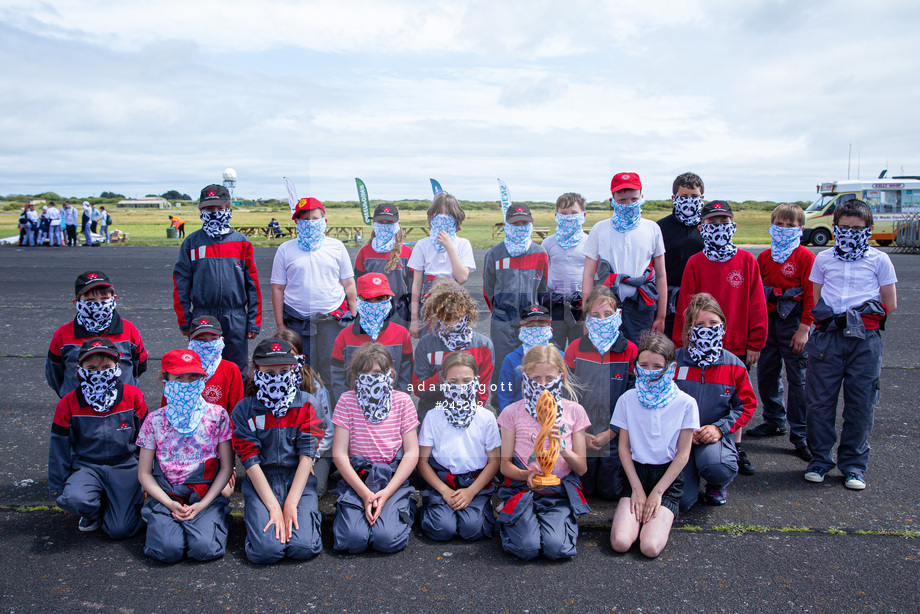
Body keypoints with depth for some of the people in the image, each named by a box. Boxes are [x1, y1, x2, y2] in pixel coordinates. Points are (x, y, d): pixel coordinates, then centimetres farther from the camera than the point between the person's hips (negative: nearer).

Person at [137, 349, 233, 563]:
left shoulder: (216, 415, 0)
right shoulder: (155, 420, 2)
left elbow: (226, 467, 1)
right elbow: (144, 473, 5)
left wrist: (203, 504, -9)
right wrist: (169, 504, -10)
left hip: (207, 496, -1)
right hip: (167, 496, 1)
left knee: (204, 548, -24)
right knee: (168, 550, -23)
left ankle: (217, 522, 9)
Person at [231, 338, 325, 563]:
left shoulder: (305, 404, 1)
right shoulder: (244, 410, -1)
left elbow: (307, 455, -4)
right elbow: (250, 461, -6)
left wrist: (291, 504, -13)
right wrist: (274, 507, -15)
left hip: (299, 480, 0)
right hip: (261, 483, 0)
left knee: (303, 548, -20)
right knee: (265, 550, -21)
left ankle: (307, 514, 12)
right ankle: (254, 515, 11)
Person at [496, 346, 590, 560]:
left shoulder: (574, 411, 3)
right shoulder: (512, 412, 1)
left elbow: (582, 468, 3)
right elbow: (505, 464, 2)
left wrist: (562, 448, -17)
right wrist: (525, 475, -20)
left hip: (560, 492, 1)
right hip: (522, 489, 0)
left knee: (556, 547, -24)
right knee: (528, 547, -24)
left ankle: (564, 521, 9)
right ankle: (513, 522, 9)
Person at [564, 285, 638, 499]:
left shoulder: (630, 351, -6)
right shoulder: (575, 348, -3)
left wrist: (611, 432, -12)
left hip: (616, 436, -1)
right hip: (581, 436, 1)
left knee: (612, 491, 6)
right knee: (585, 490, 9)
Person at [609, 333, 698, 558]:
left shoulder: (685, 403, -4)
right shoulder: (628, 400, 0)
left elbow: (682, 454, -3)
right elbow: (624, 447, 2)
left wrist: (657, 492, -8)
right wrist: (637, 489, -6)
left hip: (668, 477, -1)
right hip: (636, 473, 1)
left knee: (650, 547, -21)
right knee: (620, 543, -19)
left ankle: (663, 515, 9)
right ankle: (641, 513, 10)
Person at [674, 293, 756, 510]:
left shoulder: (734, 365, 1)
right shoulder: (675, 360, -2)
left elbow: (747, 405, 5)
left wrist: (720, 427, -11)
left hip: (716, 435, 1)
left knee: (717, 466, -35)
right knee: (682, 501, -15)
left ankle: (717, 486, 5)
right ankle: (690, 471, 22)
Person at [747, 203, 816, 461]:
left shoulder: (805, 257, -6)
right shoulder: (764, 257, 10)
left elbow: (811, 295, -9)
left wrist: (804, 328, -13)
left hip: (793, 322, -5)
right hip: (768, 321, 6)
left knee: (798, 378, -3)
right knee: (766, 373, 12)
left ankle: (799, 435, 4)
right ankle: (775, 421, 29)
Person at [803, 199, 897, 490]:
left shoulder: (879, 260, 8)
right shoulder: (823, 259, 12)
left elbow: (890, 305, 9)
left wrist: (865, 317, 4)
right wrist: (829, 318, 3)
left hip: (865, 338, -1)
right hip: (827, 336, 1)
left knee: (861, 403, 2)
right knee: (819, 400, 1)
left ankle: (853, 464, 15)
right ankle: (820, 459, 15)